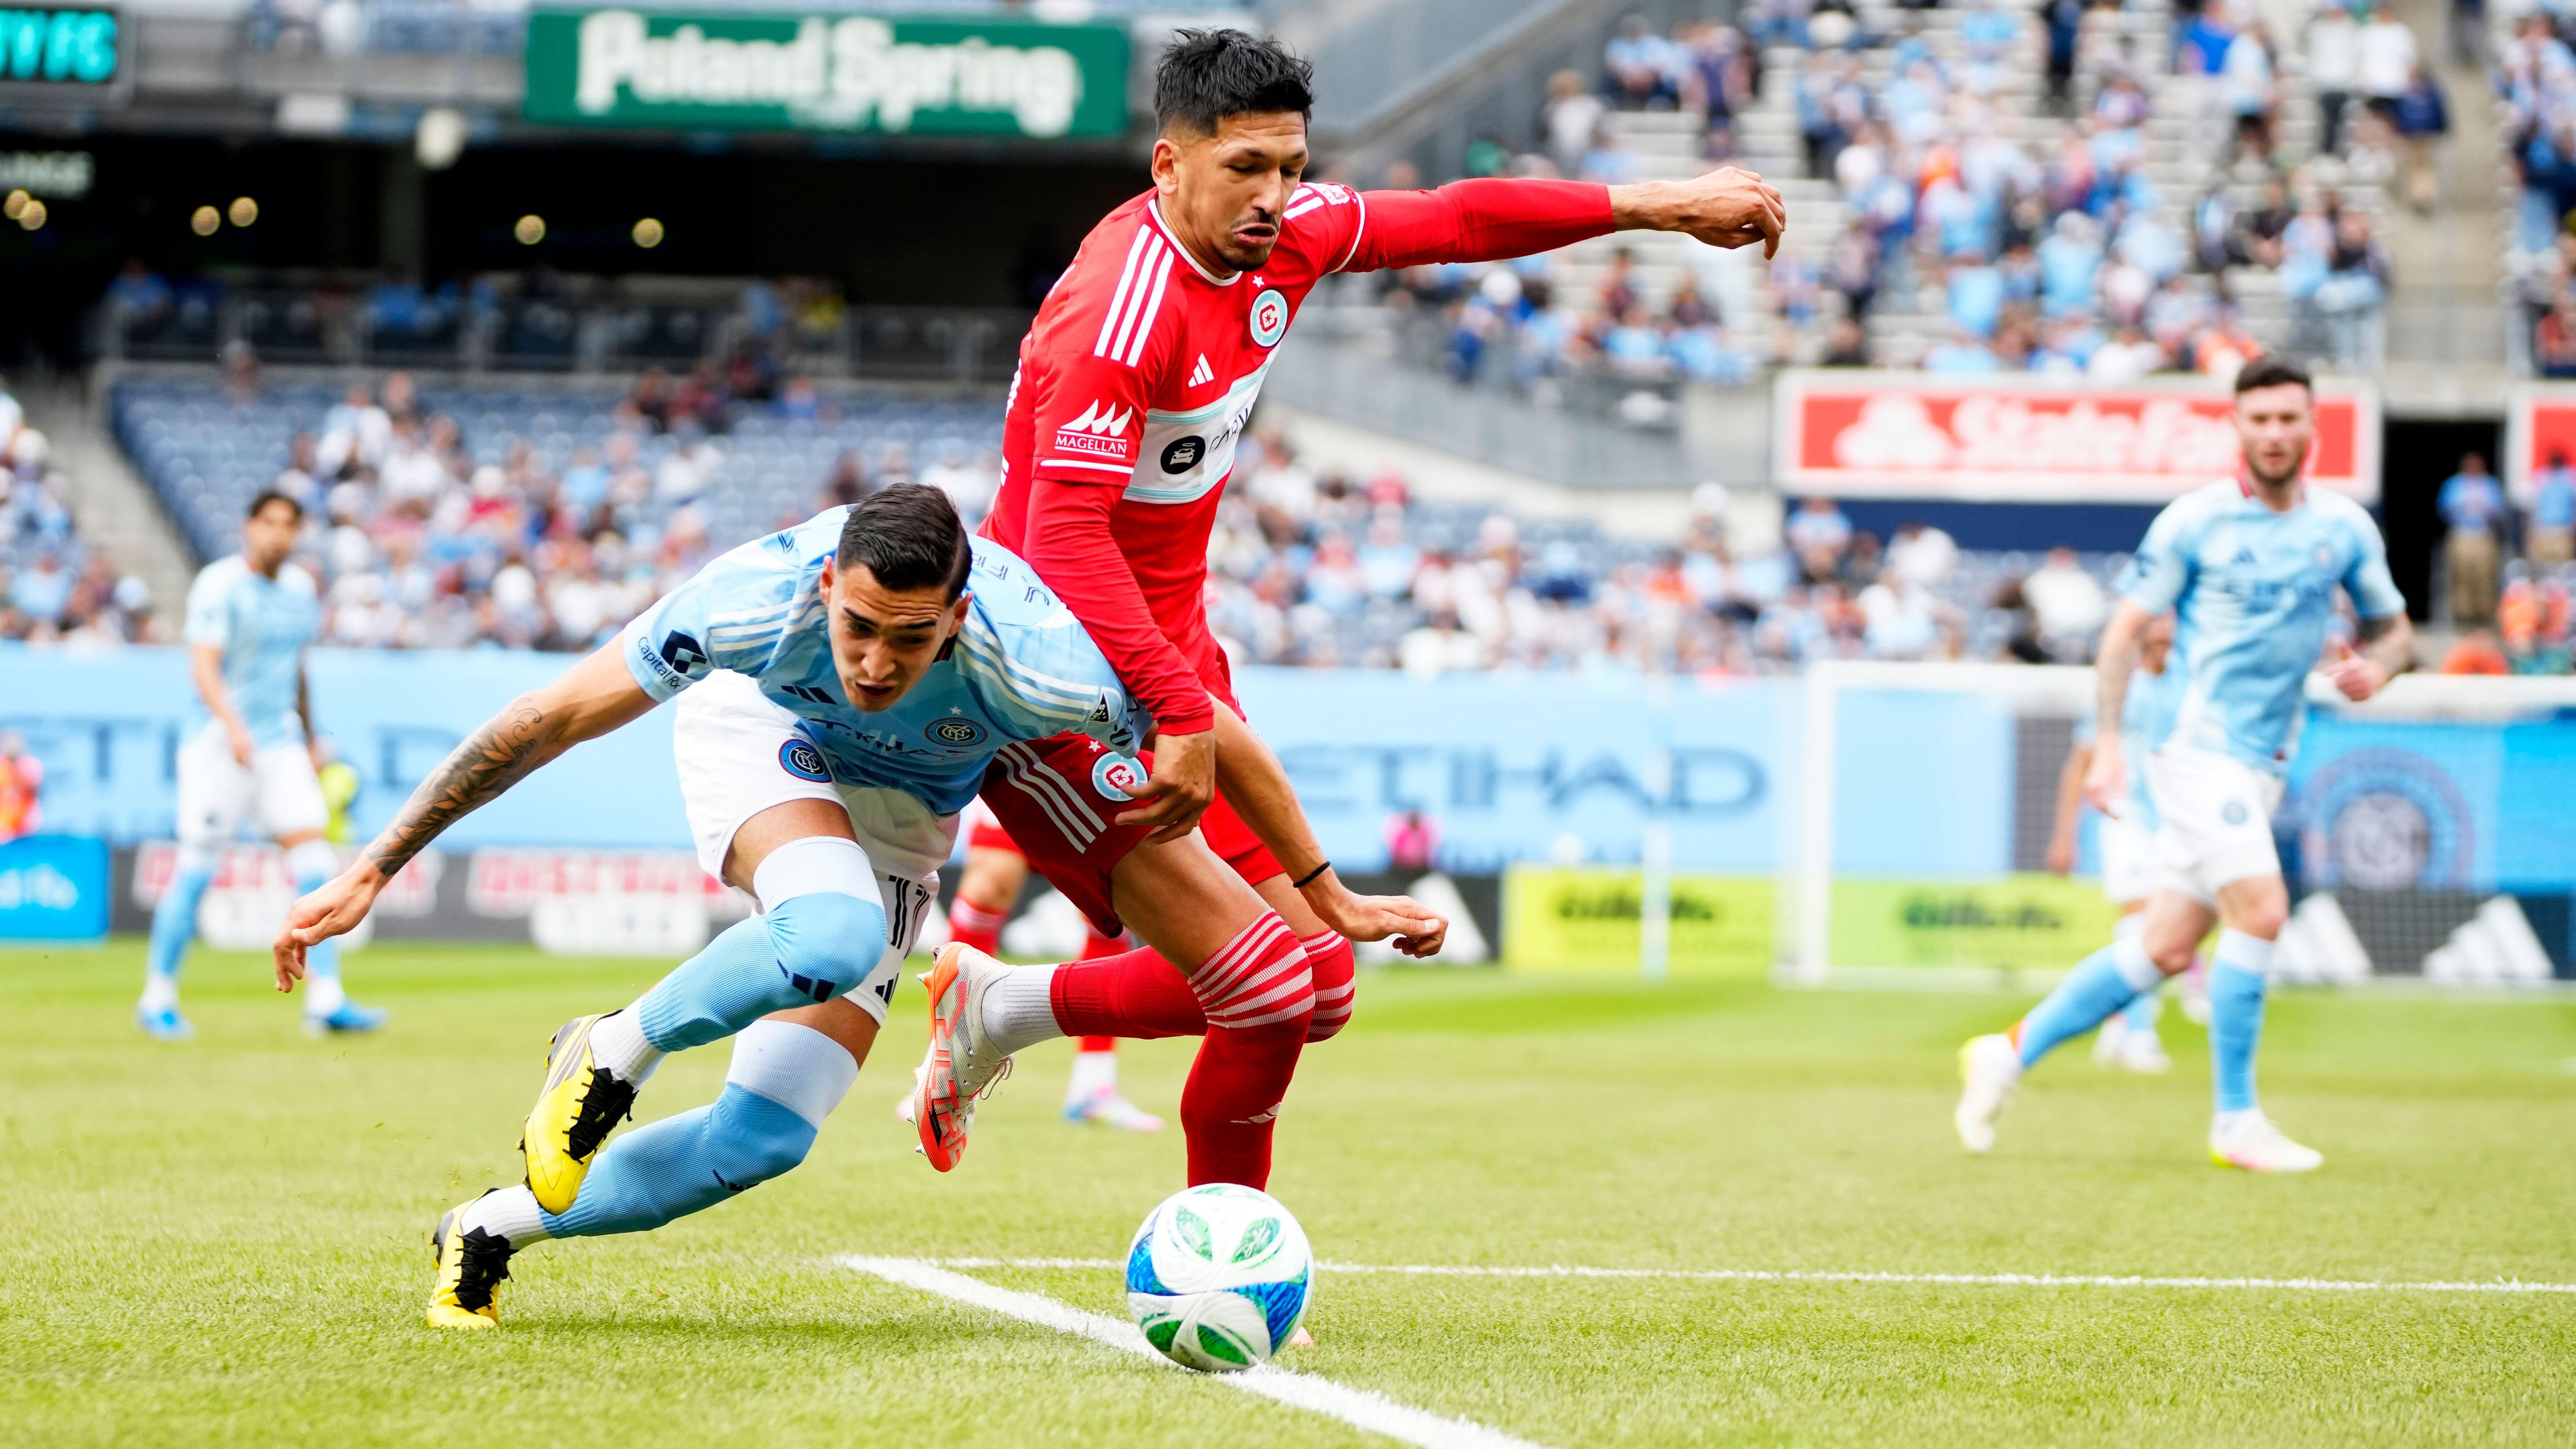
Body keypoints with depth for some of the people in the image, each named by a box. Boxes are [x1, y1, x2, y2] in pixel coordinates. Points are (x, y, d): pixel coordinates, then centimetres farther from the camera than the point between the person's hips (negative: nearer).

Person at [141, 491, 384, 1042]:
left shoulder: (301, 586, 12)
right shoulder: (219, 585, -9)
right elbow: (204, 666, -19)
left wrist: (310, 742, 26)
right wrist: (233, 726, -34)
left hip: (281, 744, 6)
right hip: (221, 744, -6)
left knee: (315, 866, -6)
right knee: (197, 871, -4)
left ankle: (326, 1000, -6)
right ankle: (158, 1000, 8)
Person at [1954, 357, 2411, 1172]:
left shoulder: (2345, 528, 7)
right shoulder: (2193, 522, -5)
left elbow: (2392, 627, 17)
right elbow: (2126, 630, 0)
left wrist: (2374, 668, -6)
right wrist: (2108, 743, -7)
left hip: (2263, 766, 5)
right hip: (2199, 746, -5)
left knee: (2166, 950, 6)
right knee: (2260, 911, -20)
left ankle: (2012, 1052, 21)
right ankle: (2235, 1121, -10)